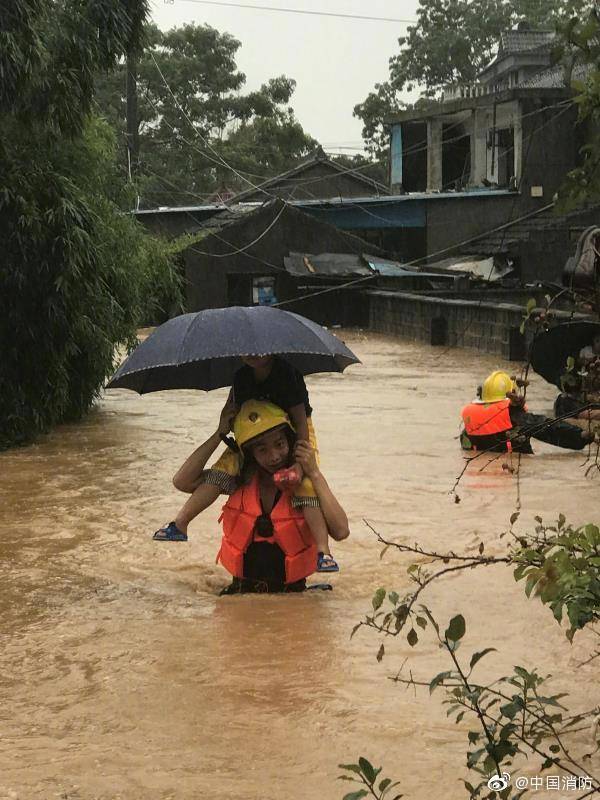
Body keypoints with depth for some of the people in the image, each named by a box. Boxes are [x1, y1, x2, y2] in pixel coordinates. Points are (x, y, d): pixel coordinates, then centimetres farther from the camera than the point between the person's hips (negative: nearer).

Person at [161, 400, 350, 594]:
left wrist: (314, 474, -19)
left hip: (292, 595, -2)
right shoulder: (241, 480, 2)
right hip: (242, 593, 2)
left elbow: (341, 532, -19)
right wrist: (219, 434, -8)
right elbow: (182, 482, -6)